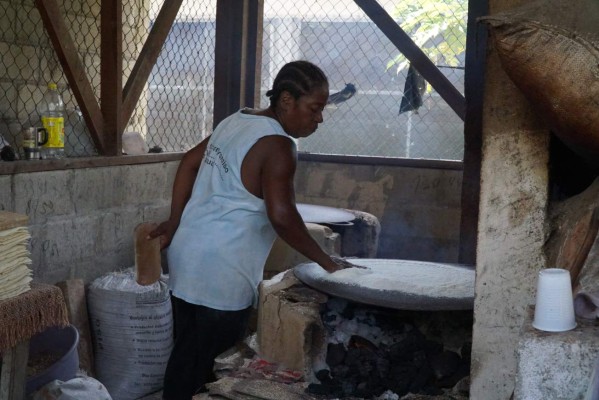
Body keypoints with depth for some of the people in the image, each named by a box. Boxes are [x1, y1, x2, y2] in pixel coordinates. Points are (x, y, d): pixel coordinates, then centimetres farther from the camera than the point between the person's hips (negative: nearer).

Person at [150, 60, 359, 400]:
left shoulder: (237, 121, 9)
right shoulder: (277, 145, -18)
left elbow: (190, 162, 15)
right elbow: (281, 217, -25)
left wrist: (175, 223, 16)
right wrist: (327, 262, -16)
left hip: (189, 254, 9)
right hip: (221, 273, -9)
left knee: (189, 353, 20)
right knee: (205, 362, 5)